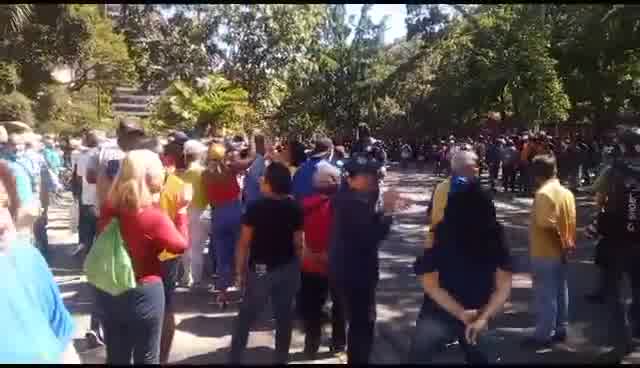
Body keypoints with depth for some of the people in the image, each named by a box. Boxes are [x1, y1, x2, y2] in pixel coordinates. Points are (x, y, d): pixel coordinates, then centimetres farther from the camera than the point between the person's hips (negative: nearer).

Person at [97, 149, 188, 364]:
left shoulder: (108, 208, -8)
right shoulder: (154, 218, -23)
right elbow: (180, 246, -9)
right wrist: (182, 210, -1)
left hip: (109, 292, 5)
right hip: (144, 293, -5)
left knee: (116, 357, 21)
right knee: (146, 358, 14)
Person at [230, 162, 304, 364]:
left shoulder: (255, 207, -14)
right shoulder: (295, 208, -4)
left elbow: (244, 243, -11)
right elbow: (298, 244, -1)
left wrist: (240, 270, -2)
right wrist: (296, 268, 11)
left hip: (261, 269, -3)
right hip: (288, 268, 3)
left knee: (246, 316, 12)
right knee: (284, 316, 12)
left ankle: (235, 358, 20)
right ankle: (281, 358, 22)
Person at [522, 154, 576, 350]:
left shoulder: (543, 194, -20)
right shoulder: (567, 192, 5)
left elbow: (547, 224, -25)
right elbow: (571, 222, 7)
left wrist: (562, 244, -13)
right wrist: (568, 244, 11)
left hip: (544, 253, -8)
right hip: (562, 252, 8)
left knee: (545, 296, 1)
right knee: (560, 292, 16)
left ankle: (543, 335, 9)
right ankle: (560, 330, 26)